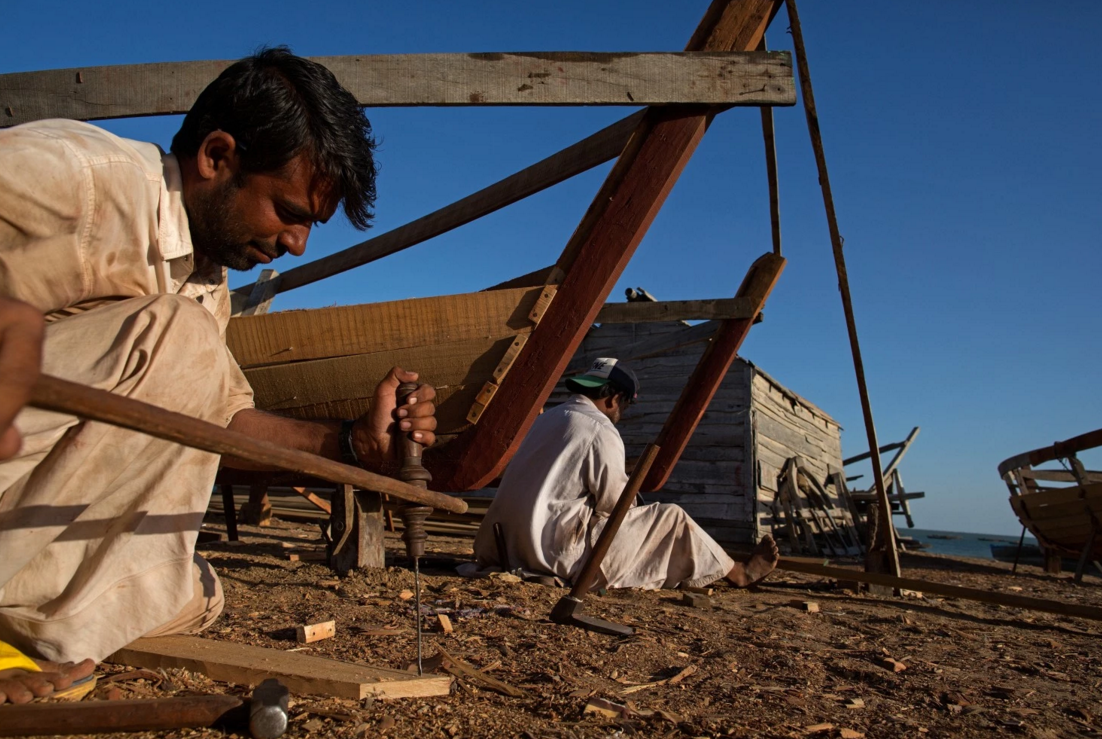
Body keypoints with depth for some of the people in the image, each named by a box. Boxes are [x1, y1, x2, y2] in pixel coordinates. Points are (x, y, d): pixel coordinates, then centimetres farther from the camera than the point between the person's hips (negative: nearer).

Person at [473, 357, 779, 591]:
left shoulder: (549, 418, 14)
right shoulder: (601, 431, -11)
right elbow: (615, 504, -9)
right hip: (556, 550, -9)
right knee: (671, 518, 2)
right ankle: (739, 573, 21)